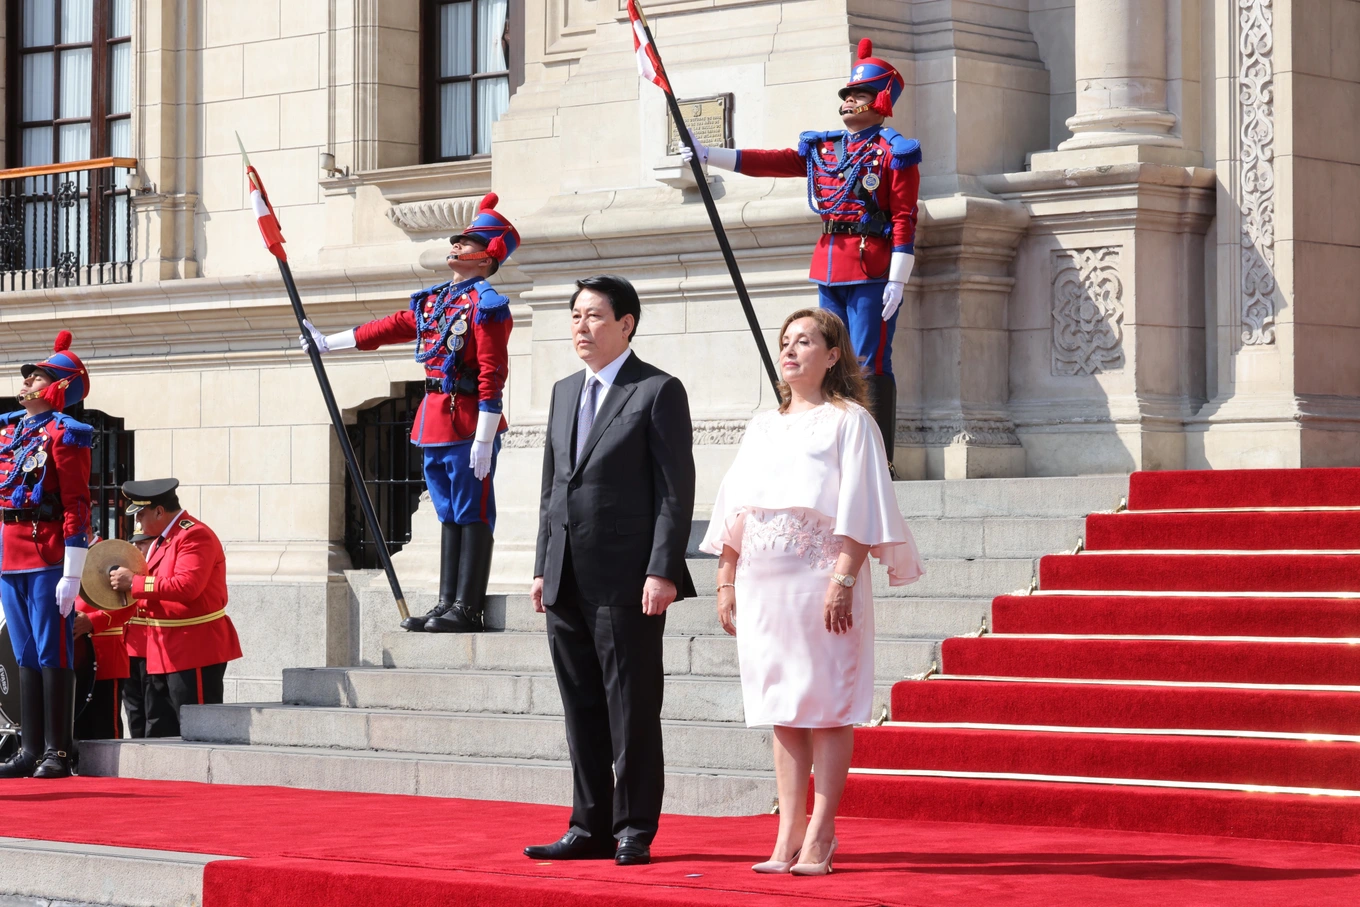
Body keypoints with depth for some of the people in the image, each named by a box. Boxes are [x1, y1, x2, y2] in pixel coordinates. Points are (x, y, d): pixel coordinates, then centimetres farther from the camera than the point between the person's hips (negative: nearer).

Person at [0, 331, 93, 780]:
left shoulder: (63, 434, -7)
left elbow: (77, 507, -12)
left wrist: (71, 575, -16)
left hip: (48, 559, -7)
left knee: (52, 655, -4)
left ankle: (58, 751, 0)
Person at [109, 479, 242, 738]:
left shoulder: (195, 536, -14)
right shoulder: (162, 539, 17)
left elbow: (187, 586, -26)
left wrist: (134, 583, -20)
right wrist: (128, 585, 5)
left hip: (194, 651, -10)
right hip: (163, 654, 10)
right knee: (157, 734, 10)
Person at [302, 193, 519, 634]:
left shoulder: (486, 304, -11)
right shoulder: (433, 301, 15)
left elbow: (493, 374, -16)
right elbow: (390, 327, 26)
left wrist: (484, 439, -21)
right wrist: (328, 342, 31)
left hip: (467, 426, -9)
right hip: (434, 422, 9)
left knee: (472, 514, -4)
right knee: (450, 515, 11)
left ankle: (468, 609, -4)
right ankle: (447, 603, 15)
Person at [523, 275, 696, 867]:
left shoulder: (658, 392, -4)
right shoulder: (564, 393, 17)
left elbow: (675, 490, -9)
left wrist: (662, 572, -16)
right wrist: (543, 567, 13)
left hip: (626, 580, -7)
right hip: (568, 582, 7)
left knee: (632, 711, -1)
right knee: (583, 711, 10)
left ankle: (634, 832, 5)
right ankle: (590, 829, 16)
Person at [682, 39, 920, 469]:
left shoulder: (894, 152, -4)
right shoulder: (822, 147, 15)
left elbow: (905, 220, -9)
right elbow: (770, 162, 12)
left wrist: (897, 280, -15)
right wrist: (707, 155, 5)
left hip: (872, 270, -7)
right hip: (829, 270, 7)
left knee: (870, 367, -9)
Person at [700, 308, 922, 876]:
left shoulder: (849, 421, 1)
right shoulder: (763, 427, 18)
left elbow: (857, 509, -7)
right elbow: (734, 510, 18)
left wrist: (843, 580, -17)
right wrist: (726, 583, 9)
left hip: (819, 579, -6)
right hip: (763, 584, 6)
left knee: (826, 706, -4)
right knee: (782, 708, 6)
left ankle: (820, 835, -2)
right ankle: (788, 835, 8)